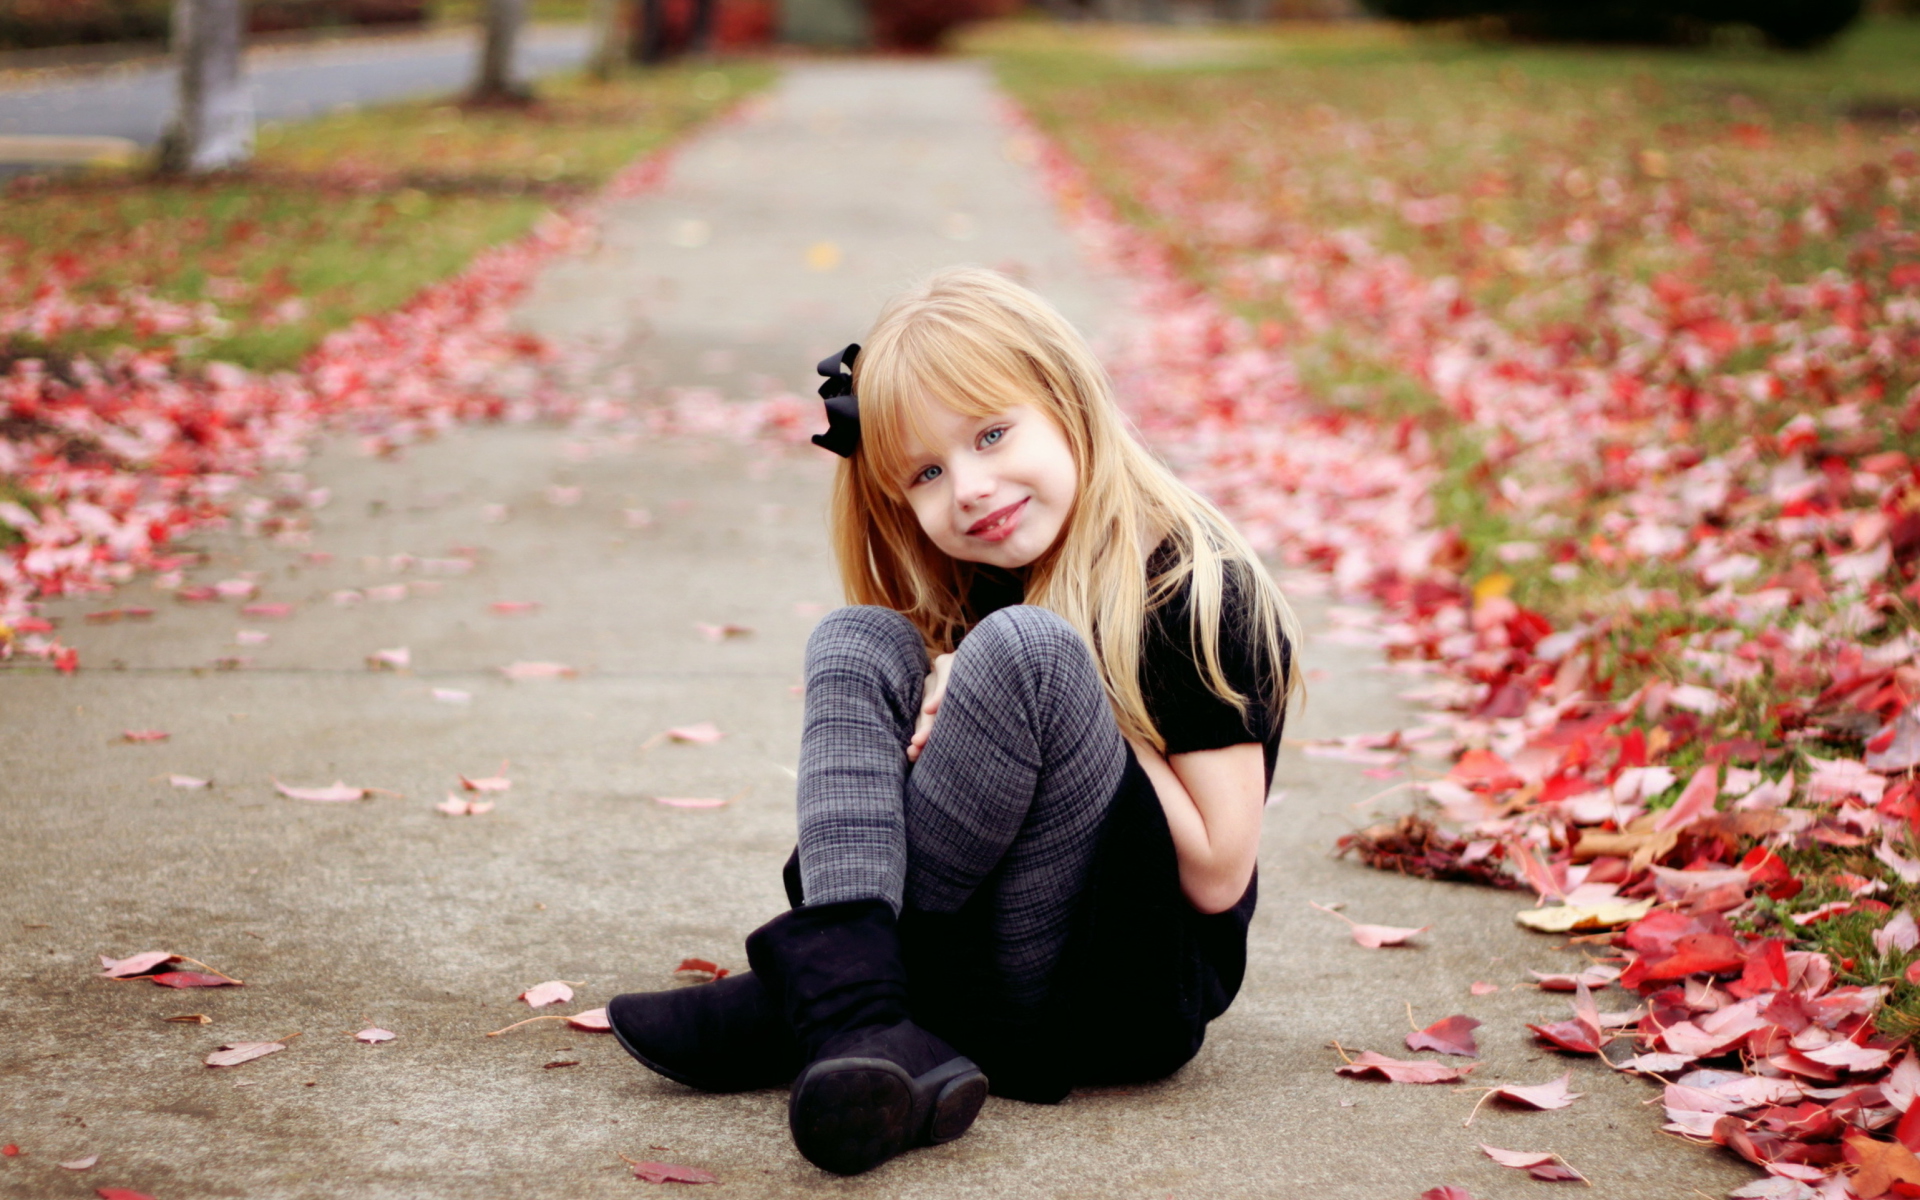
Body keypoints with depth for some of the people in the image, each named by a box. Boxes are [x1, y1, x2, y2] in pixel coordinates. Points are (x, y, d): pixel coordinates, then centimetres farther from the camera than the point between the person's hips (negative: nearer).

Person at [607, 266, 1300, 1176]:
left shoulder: (1199, 592, -9)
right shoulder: (979, 593, 12)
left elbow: (1218, 875, -12)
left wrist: (1081, 702, -13)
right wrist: (959, 725, -11)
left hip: (1141, 992, -6)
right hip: (971, 955, 6)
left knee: (1024, 651, -27)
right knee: (860, 644, -10)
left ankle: (795, 998, -19)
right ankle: (857, 1020, -30)